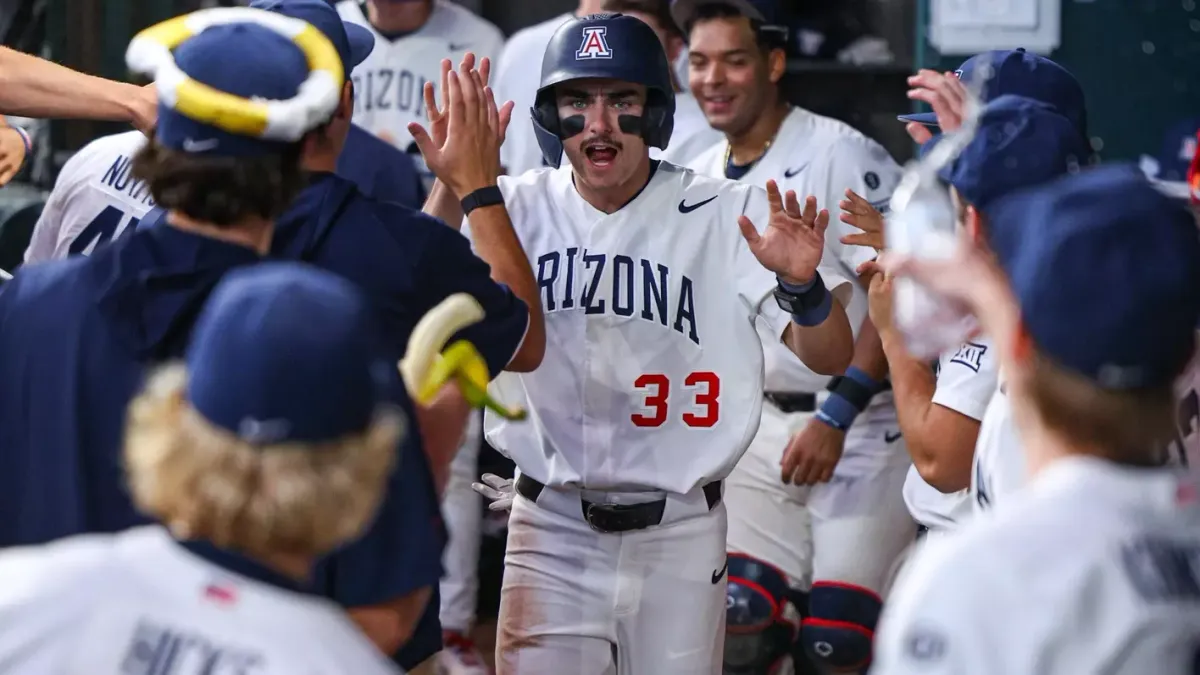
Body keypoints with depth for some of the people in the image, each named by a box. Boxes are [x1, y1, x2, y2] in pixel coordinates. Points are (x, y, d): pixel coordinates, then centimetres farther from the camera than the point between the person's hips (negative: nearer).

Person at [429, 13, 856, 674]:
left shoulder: (725, 215, -6)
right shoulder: (517, 208, -2)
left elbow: (829, 357, -12)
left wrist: (801, 283, -34)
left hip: (678, 535, 0)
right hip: (551, 529, 1)